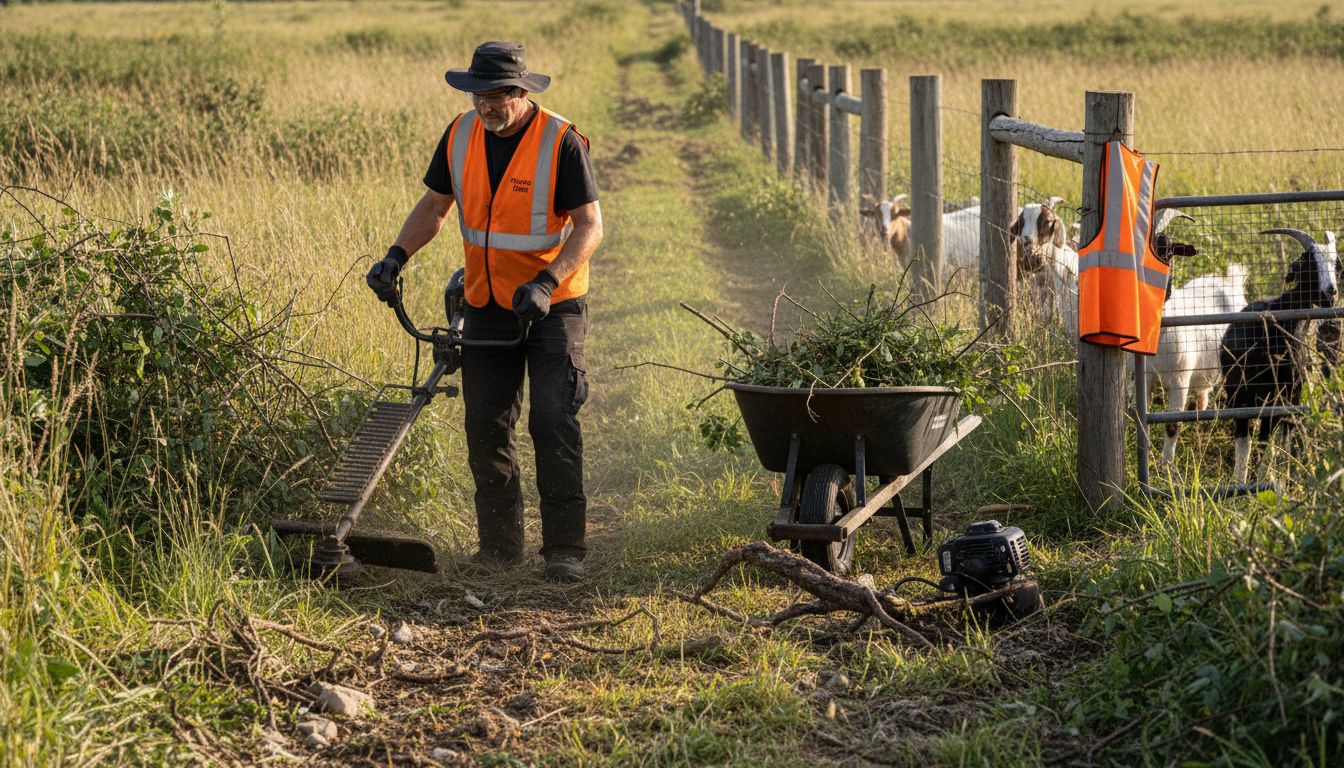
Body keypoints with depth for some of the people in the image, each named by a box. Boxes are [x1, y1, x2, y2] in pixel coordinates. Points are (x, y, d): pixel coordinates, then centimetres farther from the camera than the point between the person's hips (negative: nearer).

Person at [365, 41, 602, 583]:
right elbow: (434, 205, 10)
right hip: (486, 308, 5)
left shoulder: (561, 143, -16)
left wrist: (546, 283, -28)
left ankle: (565, 548, -7)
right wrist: (397, 255, -6)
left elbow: (590, 226, -16)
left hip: (552, 307, -5)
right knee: (485, 426, 6)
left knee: (553, 421, -12)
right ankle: (499, 544, 15)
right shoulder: (461, 136, 0)